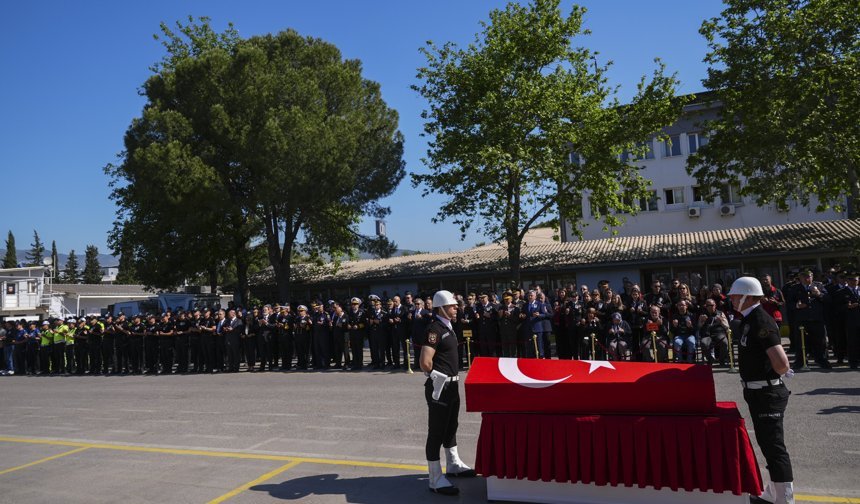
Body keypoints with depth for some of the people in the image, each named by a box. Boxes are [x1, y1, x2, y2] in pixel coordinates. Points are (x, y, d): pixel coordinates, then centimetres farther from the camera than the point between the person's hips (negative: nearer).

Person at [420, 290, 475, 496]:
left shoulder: (448, 327, 10)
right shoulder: (435, 329, -19)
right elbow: (425, 362, -27)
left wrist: (453, 375, 14)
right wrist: (437, 377, -12)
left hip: (452, 384, 10)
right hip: (439, 386, -10)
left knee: (450, 426, 22)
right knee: (437, 431, -2)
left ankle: (453, 465, 39)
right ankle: (436, 479, 6)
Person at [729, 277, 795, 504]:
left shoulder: (761, 321, -22)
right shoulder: (749, 319, 8)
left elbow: (781, 362, -30)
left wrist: (777, 375, -11)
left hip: (767, 393, -10)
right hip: (757, 391, 10)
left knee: (774, 446, -2)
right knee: (766, 442, 19)